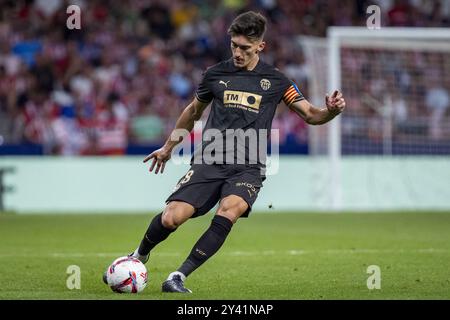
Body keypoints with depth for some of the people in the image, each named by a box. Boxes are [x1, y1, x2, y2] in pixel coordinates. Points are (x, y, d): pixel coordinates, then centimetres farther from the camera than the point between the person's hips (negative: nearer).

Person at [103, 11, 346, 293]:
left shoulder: (275, 81, 6)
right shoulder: (216, 74, 10)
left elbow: (310, 114, 6)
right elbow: (194, 111, 26)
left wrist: (331, 110, -16)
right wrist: (168, 147, 33)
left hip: (247, 168, -1)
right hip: (209, 162, 1)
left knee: (229, 210, -33)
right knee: (171, 218, -16)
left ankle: (178, 277, -29)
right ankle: (140, 256, 18)